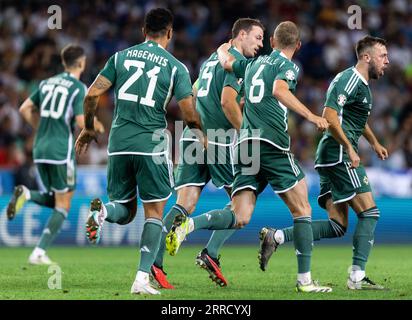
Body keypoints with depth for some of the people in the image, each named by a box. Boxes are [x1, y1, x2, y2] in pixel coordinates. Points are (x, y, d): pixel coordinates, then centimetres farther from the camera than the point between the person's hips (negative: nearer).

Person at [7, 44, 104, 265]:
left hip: (40, 149, 6)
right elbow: (81, 122, -15)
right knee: (63, 206, 4)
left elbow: (25, 109, 12)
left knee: (53, 200, 20)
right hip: (61, 151, -6)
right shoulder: (79, 88, -7)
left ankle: (26, 194, -12)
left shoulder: (47, 83, 13)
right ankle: (39, 253, -6)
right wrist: (97, 126, 6)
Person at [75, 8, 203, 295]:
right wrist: (201, 133, 16)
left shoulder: (121, 57, 8)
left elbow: (92, 94, 2)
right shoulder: (176, 67, 0)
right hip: (152, 144, -3)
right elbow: (189, 114, -5)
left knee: (125, 211, 16)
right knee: (154, 212, 8)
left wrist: (88, 128, 17)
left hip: (119, 143, 3)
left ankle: (102, 212, -20)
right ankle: (143, 278, -4)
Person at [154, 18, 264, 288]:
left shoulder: (213, 59, 23)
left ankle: (154, 261, -14)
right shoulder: (237, 61, -5)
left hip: (193, 137, 8)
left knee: (185, 204, 0)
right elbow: (227, 102, -15)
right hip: (218, 140, -8)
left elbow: (192, 96, 27)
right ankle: (211, 254, -4)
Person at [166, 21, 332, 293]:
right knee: (302, 210, 4)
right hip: (273, 144, -6)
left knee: (239, 218, -1)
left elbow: (225, 60, 38)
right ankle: (305, 280, 2)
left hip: (246, 141, 6)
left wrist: (225, 48, 59)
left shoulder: (253, 64, 21)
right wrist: (310, 115, -22)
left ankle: (188, 224, -25)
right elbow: (279, 90, -19)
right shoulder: (288, 66, 1)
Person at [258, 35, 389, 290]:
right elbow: (330, 115, -22)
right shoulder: (349, 79, -12)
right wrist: (349, 149, -23)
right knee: (369, 212, -9)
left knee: (338, 226, 5)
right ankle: (357, 277, -8)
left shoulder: (363, 84, 21)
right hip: (338, 154, -10)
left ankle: (276, 237, 1)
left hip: (331, 157, 10)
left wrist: (374, 142, 36)